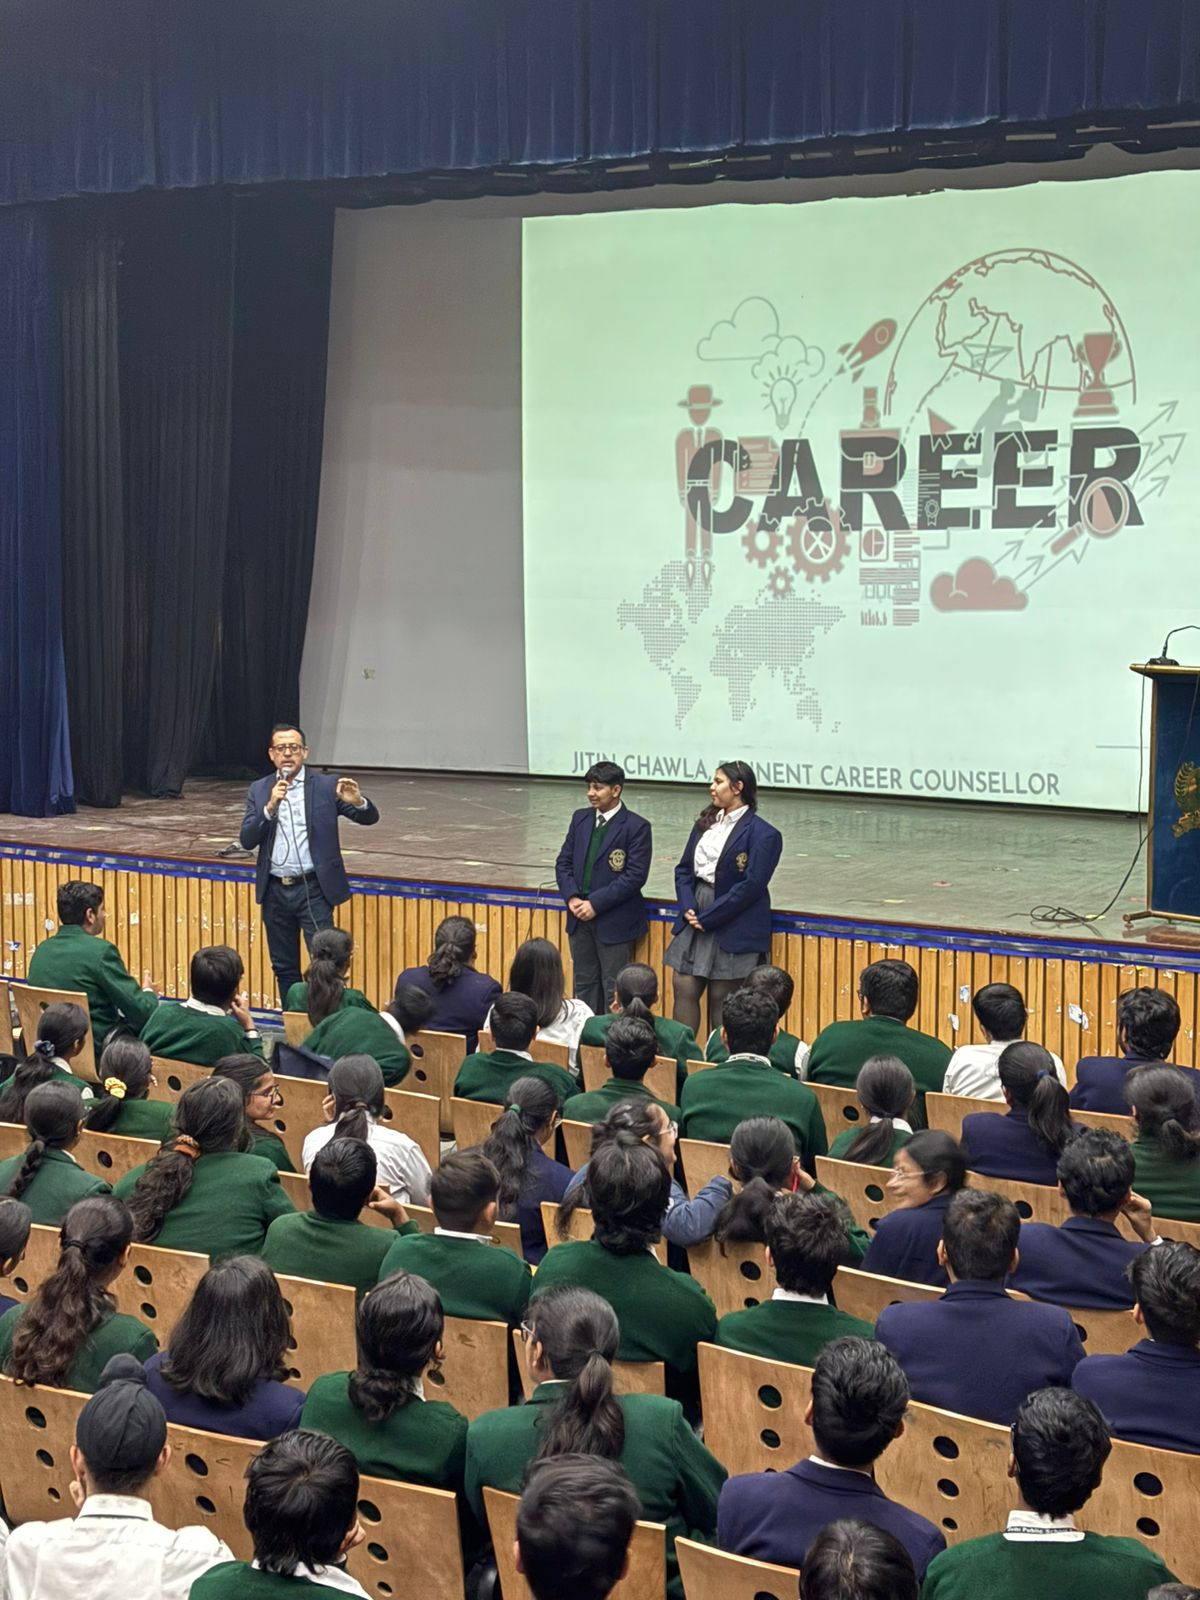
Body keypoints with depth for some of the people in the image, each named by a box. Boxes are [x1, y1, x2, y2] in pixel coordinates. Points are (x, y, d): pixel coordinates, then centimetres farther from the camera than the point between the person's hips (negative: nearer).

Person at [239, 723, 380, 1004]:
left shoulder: (326, 786, -1)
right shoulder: (259, 791, 7)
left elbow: (370, 818, -4)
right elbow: (247, 840, -2)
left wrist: (358, 801, -27)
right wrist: (270, 807, -18)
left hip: (312, 889, -3)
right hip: (275, 890, 4)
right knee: (284, 968, 12)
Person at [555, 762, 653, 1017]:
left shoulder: (636, 827, -10)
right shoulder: (581, 819, 8)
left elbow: (635, 876, -15)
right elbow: (564, 862, 10)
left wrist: (596, 903, -17)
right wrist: (571, 898, -7)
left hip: (614, 921, -6)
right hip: (580, 918, 6)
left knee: (614, 989, 0)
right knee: (584, 984, 13)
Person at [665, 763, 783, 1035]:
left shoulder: (763, 834, -10)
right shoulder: (706, 824, 12)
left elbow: (751, 886, -16)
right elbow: (683, 869, 12)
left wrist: (707, 918, -15)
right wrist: (688, 908, -5)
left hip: (731, 927, -6)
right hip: (694, 918, 6)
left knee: (721, 999, 1)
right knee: (684, 990, 3)